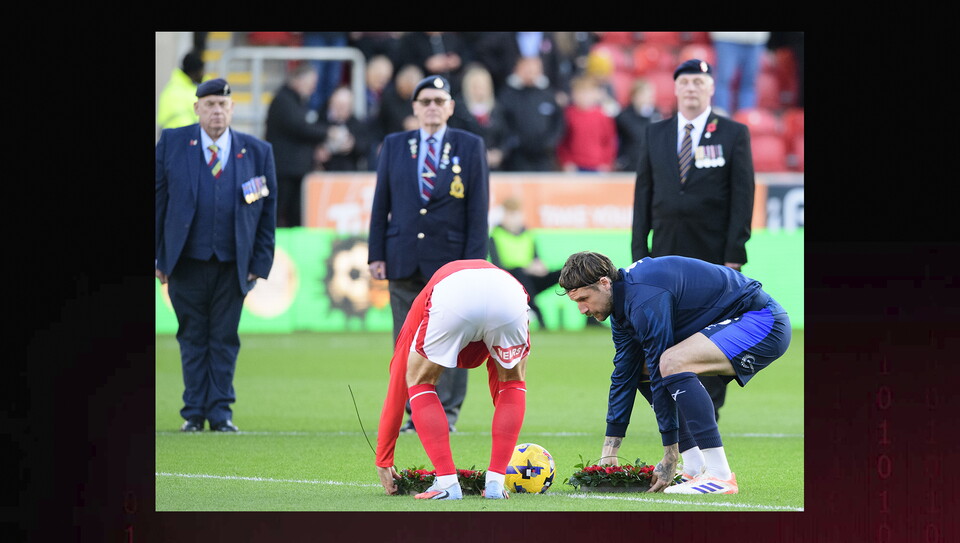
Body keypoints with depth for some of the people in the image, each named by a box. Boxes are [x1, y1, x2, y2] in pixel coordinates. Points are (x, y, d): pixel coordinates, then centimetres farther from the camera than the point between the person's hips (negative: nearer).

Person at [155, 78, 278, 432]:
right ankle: (194, 413, 13)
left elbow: (267, 211, 7)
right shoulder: (172, 144, 3)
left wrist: (261, 264, 0)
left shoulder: (257, 152, 5)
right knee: (193, 338, 6)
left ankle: (220, 413, 9)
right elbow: (158, 200, 4)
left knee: (224, 339, 3)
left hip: (233, 266, 0)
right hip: (187, 263, 0)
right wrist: (158, 257, -1)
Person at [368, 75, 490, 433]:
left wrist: (474, 261, -6)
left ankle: (447, 412, 3)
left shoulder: (470, 147, 4)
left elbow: (478, 208, 1)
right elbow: (381, 203, 11)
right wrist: (377, 254, 3)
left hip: (449, 259, -2)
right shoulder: (394, 146, 10)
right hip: (404, 261, 2)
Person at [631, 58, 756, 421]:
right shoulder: (654, 135, 11)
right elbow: (643, 196, 11)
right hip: (667, 252, 2)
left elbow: (742, 196, -1)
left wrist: (734, 253, -8)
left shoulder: (734, 135, 3)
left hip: (715, 253, -2)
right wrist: (639, 251, 3)